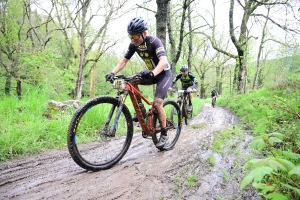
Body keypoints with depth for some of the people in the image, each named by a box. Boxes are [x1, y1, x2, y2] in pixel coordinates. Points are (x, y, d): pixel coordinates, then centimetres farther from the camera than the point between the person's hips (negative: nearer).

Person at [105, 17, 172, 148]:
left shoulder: (154, 41, -26)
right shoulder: (133, 45, -8)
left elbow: (164, 61, -40)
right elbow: (124, 60, -5)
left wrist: (152, 73, -58)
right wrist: (113, 73, -21)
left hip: (164, 73, -6)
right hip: (151, 73, 6)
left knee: (157, 103, -20)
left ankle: (164, 134, -1)